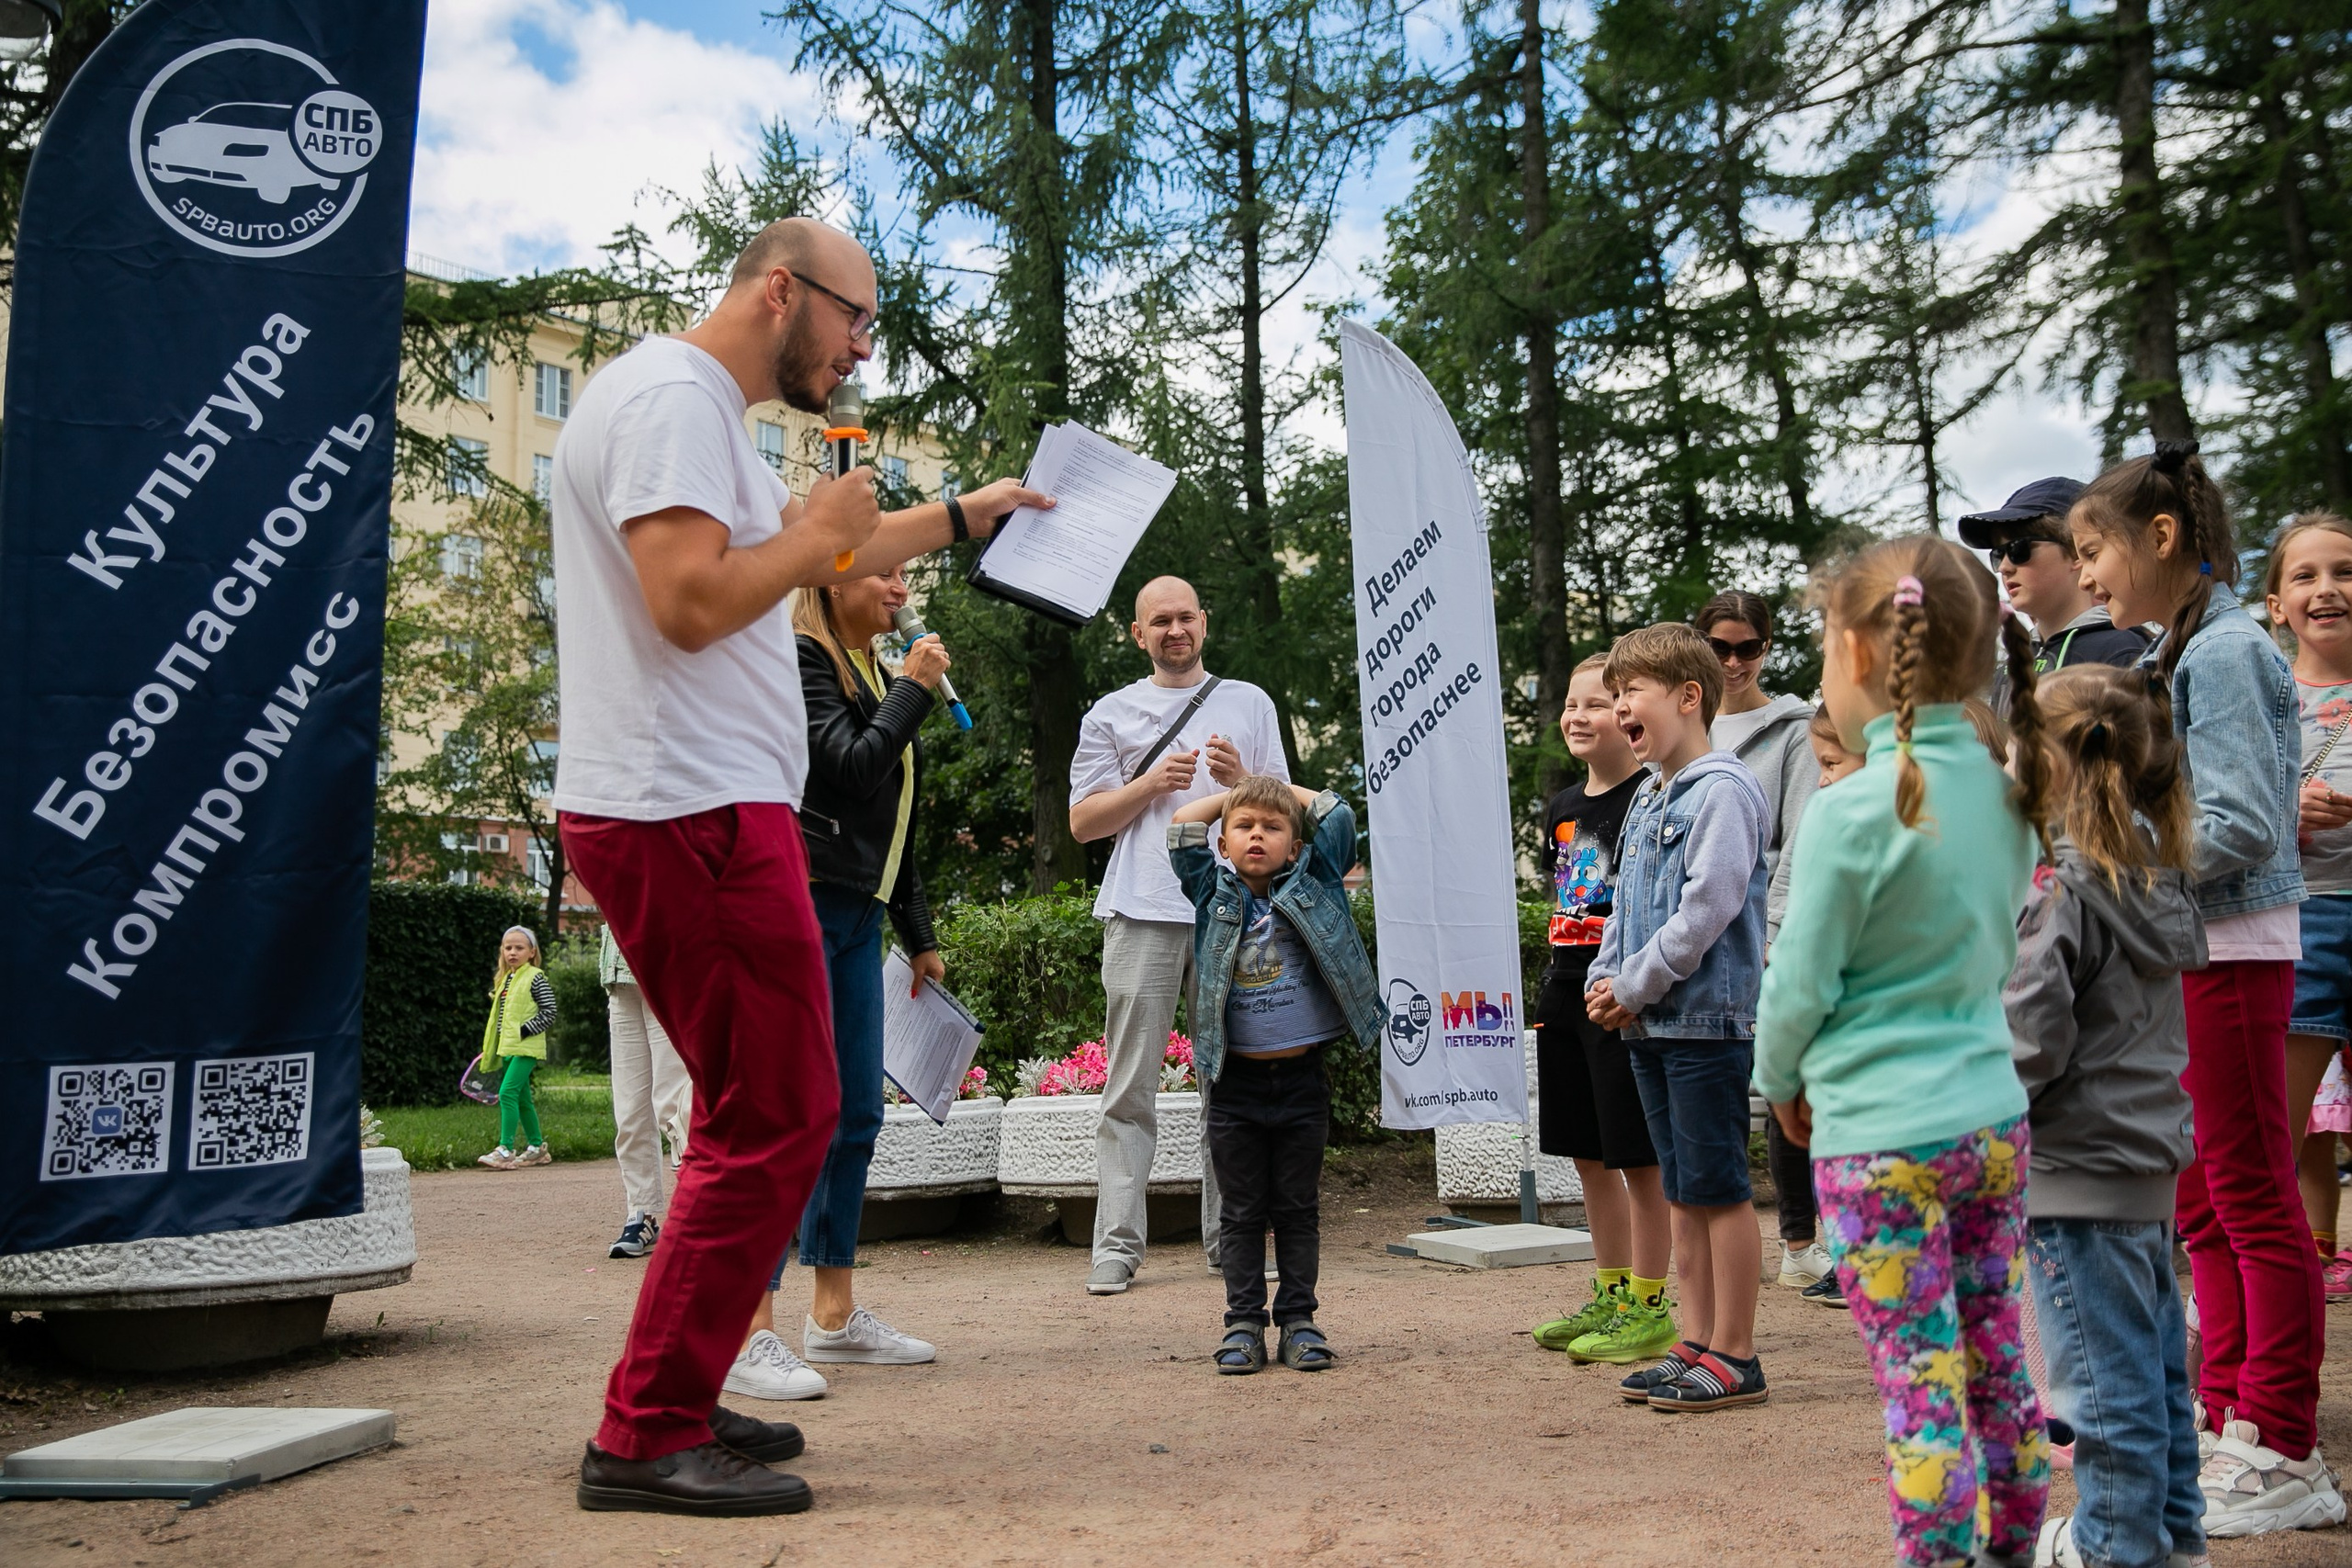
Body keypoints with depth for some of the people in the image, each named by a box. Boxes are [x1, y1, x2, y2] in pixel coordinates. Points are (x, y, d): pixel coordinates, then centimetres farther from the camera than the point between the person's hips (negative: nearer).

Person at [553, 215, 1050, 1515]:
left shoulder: (707, 417, 24)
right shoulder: (672, 398, -11)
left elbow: (824, 560, 34)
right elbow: (692, 600, -23)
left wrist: (962, 515, 37)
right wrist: (817, 530, -8)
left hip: (697, 813, 11)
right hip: (691, 814, -11)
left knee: (751, 1116, 15)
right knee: (777, 1119, -9)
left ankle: (675, 1405, 23)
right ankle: (647, 1436, -1)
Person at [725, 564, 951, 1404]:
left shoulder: (874, 675, 21)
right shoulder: (799, 661, -4)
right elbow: (853, 766, -18)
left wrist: (919, 937, 24)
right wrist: (914, 689, -6)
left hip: (856, 915, 9)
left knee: (857, 1114, 9)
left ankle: (834, 1314, 18)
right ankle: (749, 1333, -10)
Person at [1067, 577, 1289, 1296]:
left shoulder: (1249, 704, 17)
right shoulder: (1112, 713, 14)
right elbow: (1082, 821, 9)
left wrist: (1240, 780, -6)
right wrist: (1154, 783, -5)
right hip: (1143, 913, -1)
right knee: (1131, 1087, -3)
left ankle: (1229, 1239, 10)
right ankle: (1117, 1244, 0)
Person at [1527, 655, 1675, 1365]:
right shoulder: (1563, 806, 13)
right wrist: (1558, 976, 16)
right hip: (1566, 990, 8)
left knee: (1638, 1157, 0)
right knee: (1589, 1155, 15)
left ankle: (1649, 1306, 11)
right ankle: (1610, 1295, 27)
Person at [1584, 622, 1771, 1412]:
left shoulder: (1722, 791, -12)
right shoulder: (1647, 797, 16)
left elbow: (1706, 909, -19)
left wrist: (1633, 989, -14)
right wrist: (1603, 981, 5)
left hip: (1707, 1020, -9)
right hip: (1651, 1024, 9)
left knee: (1719, 1188, -2)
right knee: (1681, 1191, 13)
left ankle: (1734, 1357, 7)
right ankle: (1696, 1345, 21)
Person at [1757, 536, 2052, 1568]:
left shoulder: (1852, 811, -17)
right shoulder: (2004, 795, 3)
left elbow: (1798, 988, -11)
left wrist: (1781, 1087, 6)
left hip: (1881, 1138, -7)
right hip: (1995, 1120, 7)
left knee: (1921, 1393, 1)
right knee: (1997, 1369, 17)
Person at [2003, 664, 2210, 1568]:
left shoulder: (2065, 889, -19)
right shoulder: (2160, 878, 7)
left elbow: (2033, 1042, -20)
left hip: (2077, 1169, -9)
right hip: (2149, 1159, 9)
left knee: (2106, 1372, 2)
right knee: (2155, 1357, 18)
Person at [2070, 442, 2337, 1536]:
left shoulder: (2225, 651, -13)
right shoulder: (2170, 656, 15)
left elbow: (2244, 824, -21)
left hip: (2230, 953, -10)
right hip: (2178, 953, 10)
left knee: (2252, 1199, -2)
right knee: (2204, 1206, 14)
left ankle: (2286, 1454, 8)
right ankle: (2232, 1420, 24)